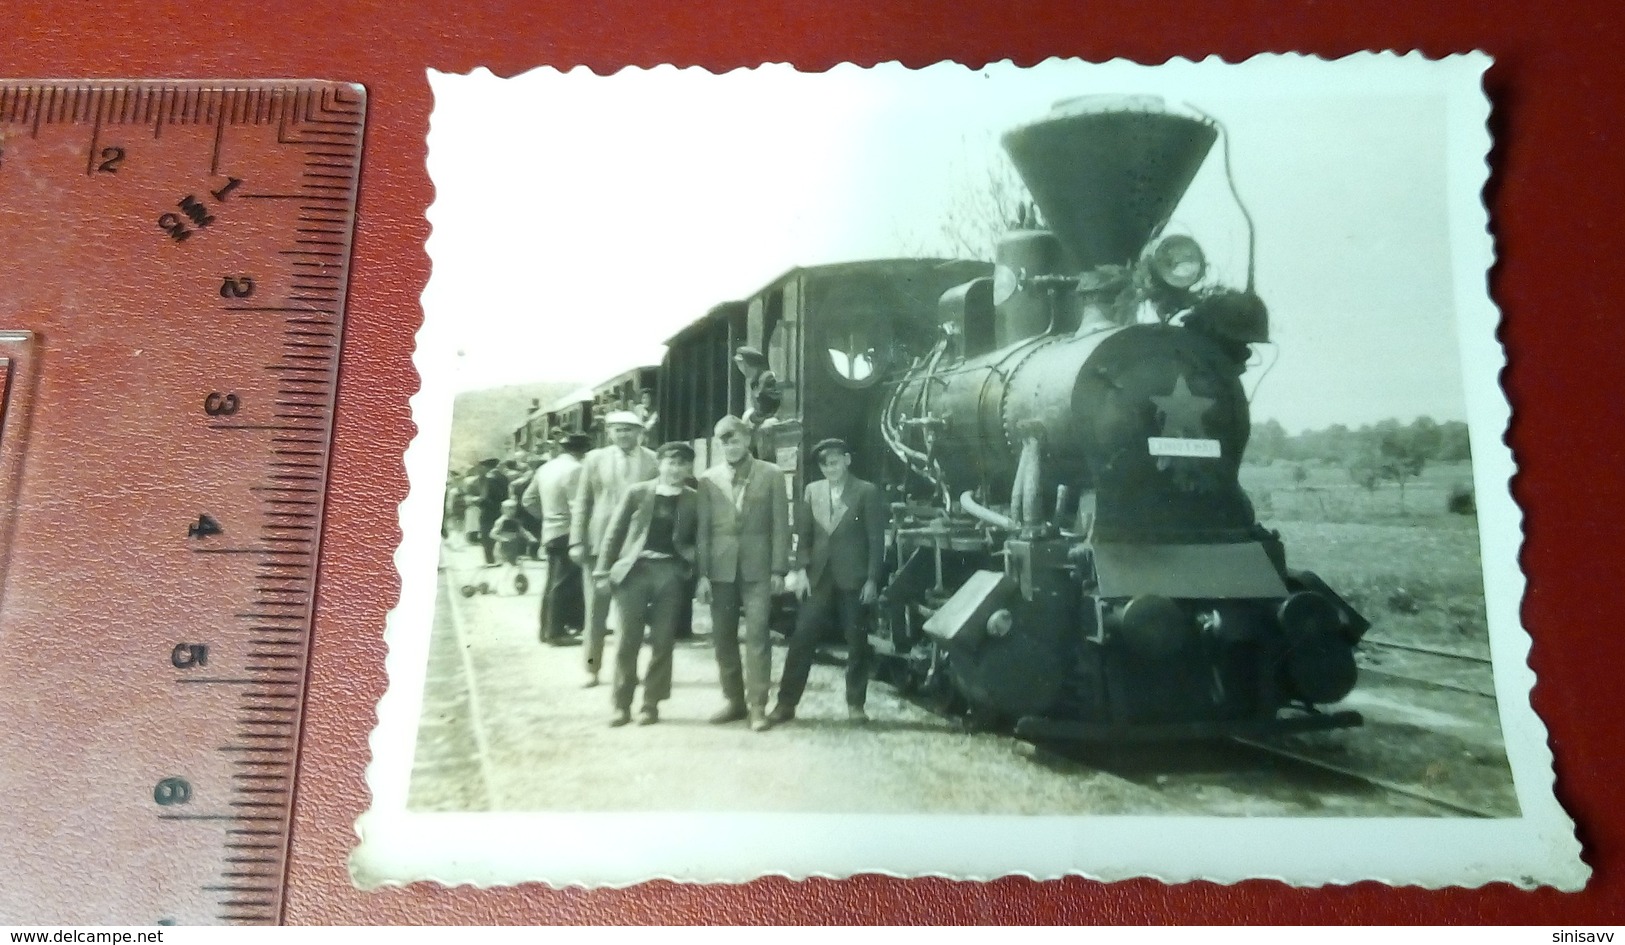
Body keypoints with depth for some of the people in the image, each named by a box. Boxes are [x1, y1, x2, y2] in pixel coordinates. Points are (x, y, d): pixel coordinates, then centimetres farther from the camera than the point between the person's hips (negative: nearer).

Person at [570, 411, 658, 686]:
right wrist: (577, 542, -1)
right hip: (599, 542, 1)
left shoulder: (654, 460, 2)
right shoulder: (595, 459, 7)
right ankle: (592, 668, 17)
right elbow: (581, 503, 6)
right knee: (596, 608, 6)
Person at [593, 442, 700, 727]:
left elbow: (700, 540, 11)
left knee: (662, 641, 4)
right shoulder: (637, 492, 4)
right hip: (634, 568, -1)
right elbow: (615, 532, 4)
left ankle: (651, 704, 14)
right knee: (628, 640, 1)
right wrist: (604, 570, -1)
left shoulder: (694, 500, 7)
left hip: (670, 572, 1)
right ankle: (622, 705, 11)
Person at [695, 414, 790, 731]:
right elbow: (703, 528, 5)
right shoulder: (709, 478, 7)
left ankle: (757, 705, -3)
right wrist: (703, 573, -1)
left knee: (757, 634, -7)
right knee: (723, 636, 6)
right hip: (721, 567, 3)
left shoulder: (771, 475, 3)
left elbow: (780, 525, 1)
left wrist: (779, 569, -5)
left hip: (757, 567, -2)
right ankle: (734, 701, 17)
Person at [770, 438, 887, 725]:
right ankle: (786, 703, 6)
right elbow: (803, 534, 10)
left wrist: (872, 579, -9)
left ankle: (855, 704, 16)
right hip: (818, 578, 3)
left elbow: (876, 538, -4)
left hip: (853, 580, -3)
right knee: (802, 640, 0)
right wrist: (802, 569, -3)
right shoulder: (811, 491, 11)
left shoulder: (867, 492, -1)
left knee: (856, 642, 4)